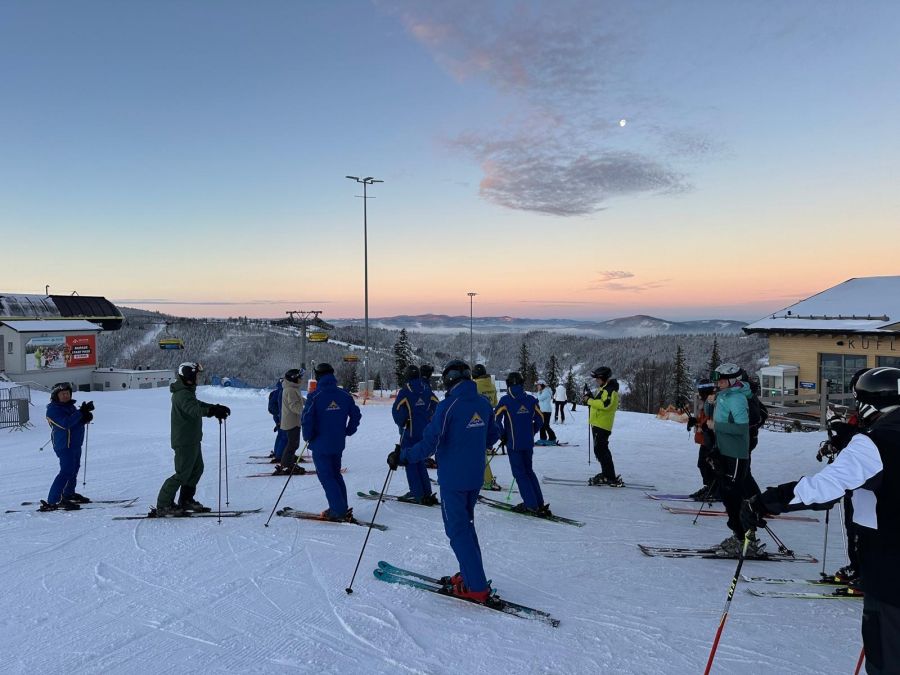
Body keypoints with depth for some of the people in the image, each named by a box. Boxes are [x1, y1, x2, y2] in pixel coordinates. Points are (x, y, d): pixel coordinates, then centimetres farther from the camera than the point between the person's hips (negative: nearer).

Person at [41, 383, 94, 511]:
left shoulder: (70, 406, 12)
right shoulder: (53, 409, -15)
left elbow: (78, 421, 14)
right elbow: (66, 423, -29)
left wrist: (86, 417, -9)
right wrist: (81, 412, -31)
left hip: (75, 444, 9)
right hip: (65, 445, -9)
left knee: (74, 468, 21)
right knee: (67, 471, -16)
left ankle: (69, 494, 39)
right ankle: (51, 502, -16)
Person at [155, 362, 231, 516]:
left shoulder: (187, 392, 14)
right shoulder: (182, 394, -20)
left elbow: (198, 404, 21)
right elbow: (194, 411, -36)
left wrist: (216, 408, 6)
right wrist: (214, 410, -46)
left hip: (192, 440, 11)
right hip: (184, 441, -11)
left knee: (197, 469, 18)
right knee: (183, 473, -5)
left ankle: (186, 500, 28)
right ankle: (163, 505, 3)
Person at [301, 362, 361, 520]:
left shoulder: (314, 396, -13)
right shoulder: (344, 395, 2)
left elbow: (307, 419, -18)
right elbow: (356, 414, 8)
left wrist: (307, 436, -2)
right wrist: (347, 432, 18)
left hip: (320, 444, -5)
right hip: (338, 444, 5)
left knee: (326, 476, 2)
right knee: (336, 474, 19)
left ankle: (338, 511, -1)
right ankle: (342, 508, 20)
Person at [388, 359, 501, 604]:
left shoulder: (448, 406, -17)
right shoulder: (483, 403, 3)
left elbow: (429, 444, -20)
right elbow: (493, 436, 15)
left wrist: (401, 456, -9)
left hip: (453, 478, -7)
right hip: (476, 477, 7)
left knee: (458, 530, 1)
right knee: (466, 524, 21)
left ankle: (477, 588, 3)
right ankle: (471, 574, 27)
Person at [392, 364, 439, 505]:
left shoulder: (405, 392, -12)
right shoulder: (427, 390, 4)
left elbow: (397, 411, -16)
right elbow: (437, 406, 5)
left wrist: (401, 424, 2)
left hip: (410, 432, -5)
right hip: (425, 432, 6)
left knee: (410, 463, 4)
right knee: (420, 462, 16)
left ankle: (417, 494, 3)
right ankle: (427, 493, 15)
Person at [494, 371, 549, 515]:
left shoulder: (506, 400, -9)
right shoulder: (531, 400, 3)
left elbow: (496, 419, -14)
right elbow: (540, 420, 6)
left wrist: (502, 436, -2)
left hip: (513, 443, -5)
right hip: (529, 443, 5)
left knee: (520, 473, 4)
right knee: (529, 471, 18)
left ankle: (531, 505, 2)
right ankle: (539, 503, 17)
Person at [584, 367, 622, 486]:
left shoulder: (610, 390, -14)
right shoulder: (604, 388, 19)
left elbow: (605, 405, -26)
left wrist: (589, 400, -19)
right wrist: (591, 398, 4)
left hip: (602, 425, -11)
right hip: (597, 424, 11)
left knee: (600, 450, -11)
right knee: (600, 450, 17)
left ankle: (611, 478, -8)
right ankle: (606, 474, 26)